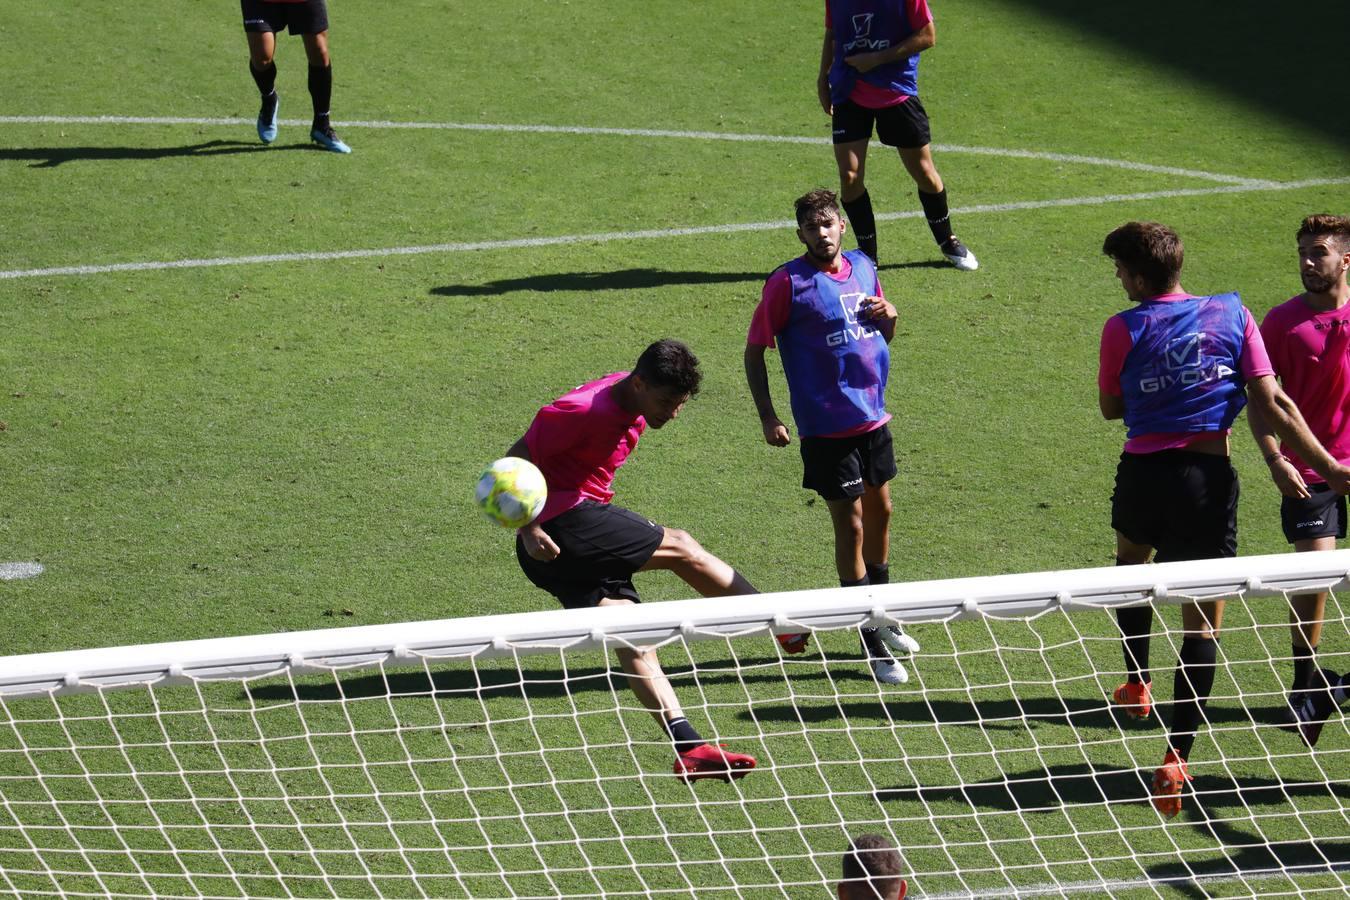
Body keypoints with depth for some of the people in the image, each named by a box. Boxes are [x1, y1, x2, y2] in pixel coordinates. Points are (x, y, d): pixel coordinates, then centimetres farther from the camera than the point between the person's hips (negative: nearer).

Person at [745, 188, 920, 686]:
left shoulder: (863, 267, 6)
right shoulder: (788, 282, -11)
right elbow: (755, 351, -8)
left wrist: (888, 316, -4)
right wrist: (767, 417, -16)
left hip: (873, 417, 6)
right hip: (827, 426, -6)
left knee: (880, 512, 18)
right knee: (850, 527, -4)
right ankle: (873, 644, 4)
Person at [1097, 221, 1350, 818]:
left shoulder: (1124, 329, -5)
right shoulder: (1231, 314, 0)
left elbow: (1111, 408, 7)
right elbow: (1272, 404, -4)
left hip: (1144, 474, 0)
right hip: (1209, 479, 0)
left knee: (1131, 561, 35)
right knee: (1202, 624, 2)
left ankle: (1136, 683, 44)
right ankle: (1176, 758, -7)